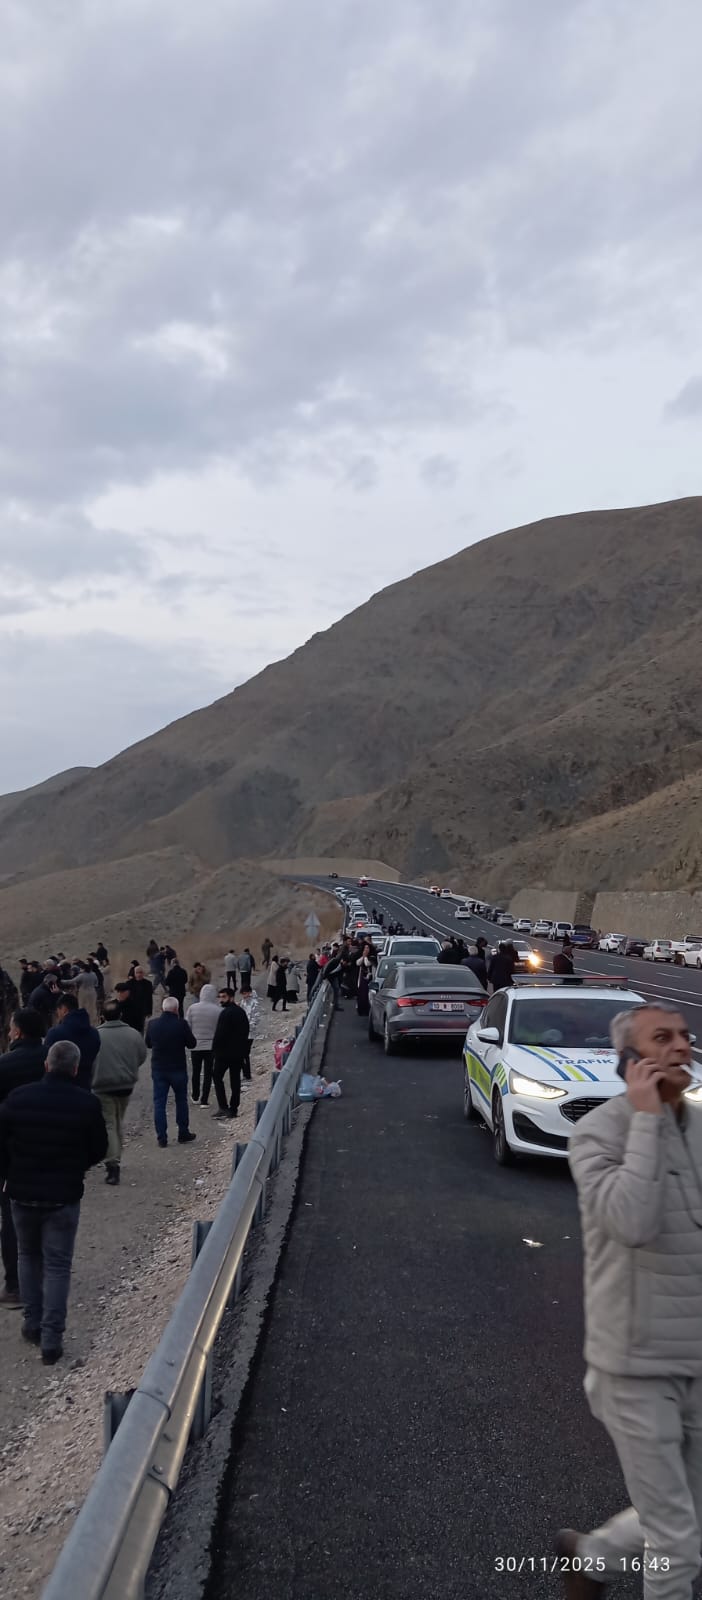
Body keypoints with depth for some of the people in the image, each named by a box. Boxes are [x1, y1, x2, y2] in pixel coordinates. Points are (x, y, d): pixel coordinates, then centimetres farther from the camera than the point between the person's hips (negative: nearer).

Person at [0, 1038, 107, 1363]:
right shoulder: (86, 1103, -13)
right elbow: (98, 1150, -3)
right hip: (64, 1196, -2)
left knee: (28, 1257, 23)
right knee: (57, 1266, 7)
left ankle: (32, 1324, 29)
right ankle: (51, 1341, 6)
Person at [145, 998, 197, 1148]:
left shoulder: (152, 1024, -5)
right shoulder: (181, 1024, -15)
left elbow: (148, 1044, 9)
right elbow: (192, 1044, -7)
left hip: (158, 1069, 2)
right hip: (178, 1069, -2)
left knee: (159, 1103, 7)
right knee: (181, 1101, 15)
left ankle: (162, 1138, 6)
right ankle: (183, 1134, 22)